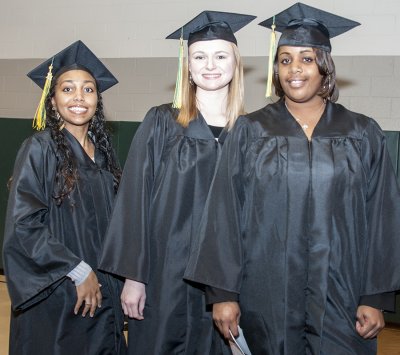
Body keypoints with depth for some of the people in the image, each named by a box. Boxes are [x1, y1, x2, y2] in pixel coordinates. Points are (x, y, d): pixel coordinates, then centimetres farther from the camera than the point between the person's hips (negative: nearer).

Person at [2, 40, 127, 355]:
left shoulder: (102, 151, 7)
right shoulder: (39, 148, -10)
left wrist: (105, 278, 4)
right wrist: (78, 271, -15)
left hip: (102, 293, 5)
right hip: (55, 295, -5)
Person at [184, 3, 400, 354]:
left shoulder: (363, 135, 2)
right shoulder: (249, 131, 1)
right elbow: (225, 214, -2)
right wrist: (223, 292, -6)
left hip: (340, 299, 0)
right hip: (266, 295, 0)